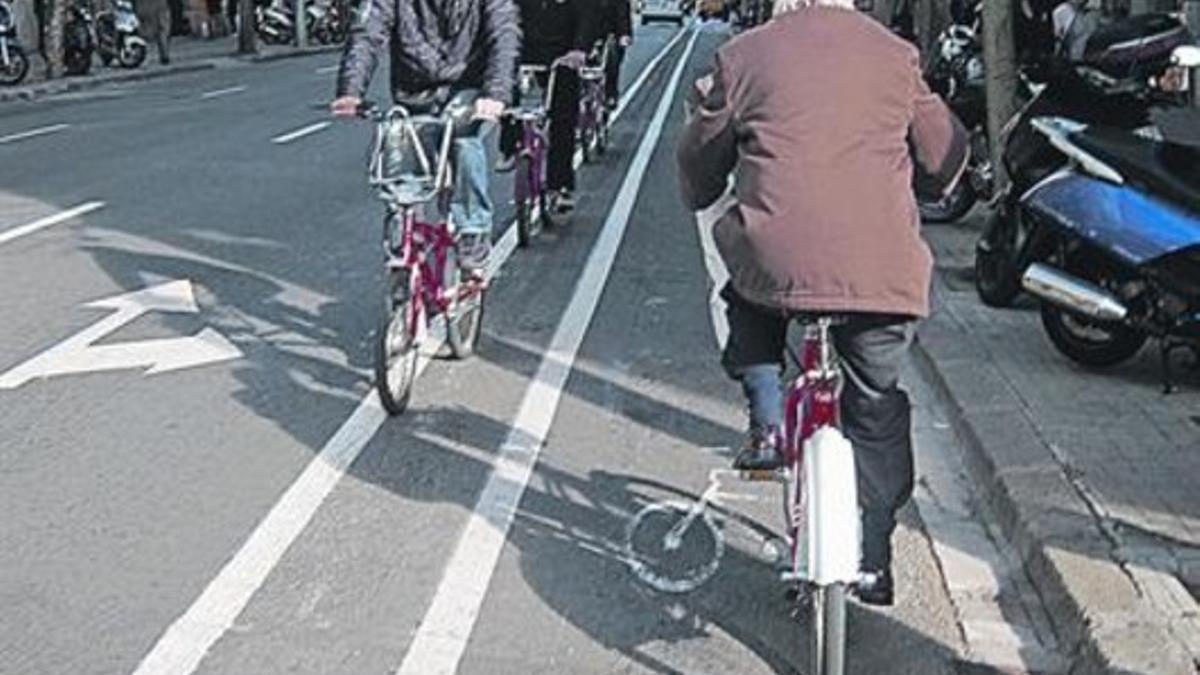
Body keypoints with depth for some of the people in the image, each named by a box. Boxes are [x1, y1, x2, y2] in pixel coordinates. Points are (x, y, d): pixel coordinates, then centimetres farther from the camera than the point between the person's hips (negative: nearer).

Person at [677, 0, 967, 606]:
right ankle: (873, 561, 25)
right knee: (877, 410, 21)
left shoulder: (743, 55, 9)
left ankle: (767, 424, 17)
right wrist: (923, 188, 43)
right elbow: (945, 159, 21)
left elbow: (699, 164, 18)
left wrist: (702, 198, 40)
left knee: (748, 306, 35)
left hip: (776, 258, -1)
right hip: (884, 272, 1)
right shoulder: (894, 55, 13)